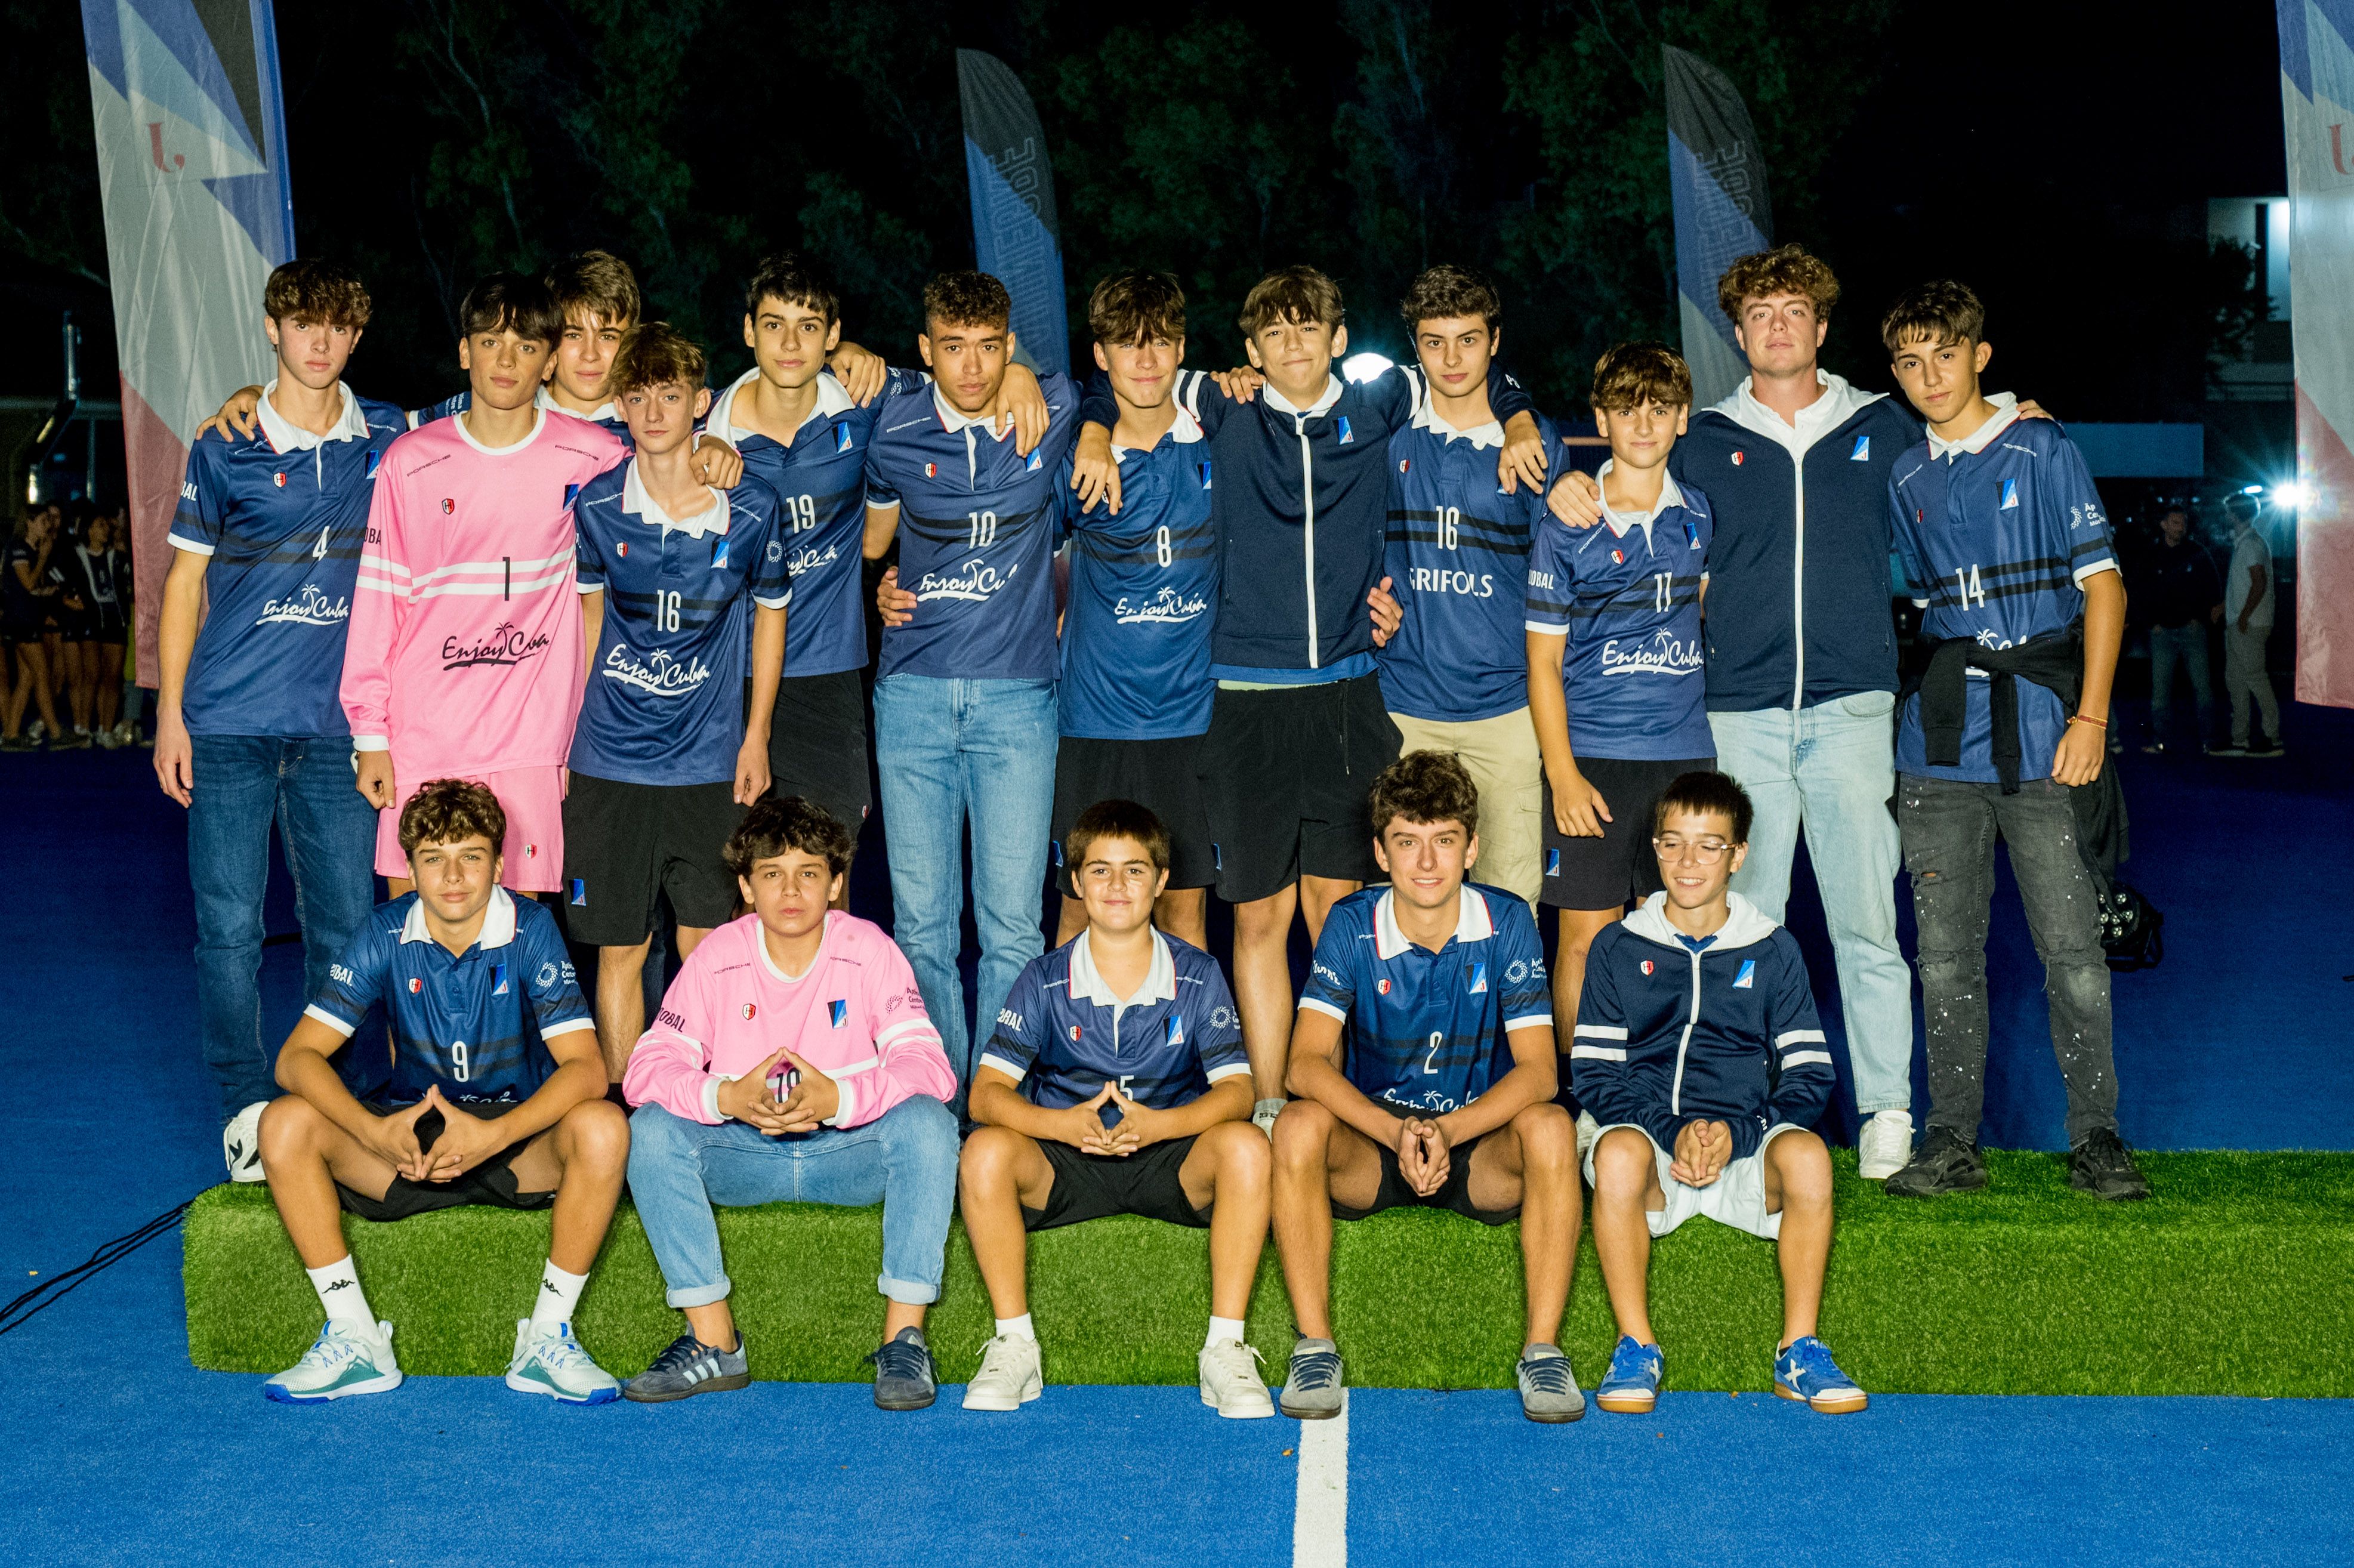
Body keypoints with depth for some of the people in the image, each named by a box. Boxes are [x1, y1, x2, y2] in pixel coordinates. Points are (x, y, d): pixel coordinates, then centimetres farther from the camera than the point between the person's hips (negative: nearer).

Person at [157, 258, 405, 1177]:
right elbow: (186, 580, 7)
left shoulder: (388, 442, 7)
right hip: (227, 722, -1)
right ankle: (247, 1109, 10)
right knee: (230, 923, -2)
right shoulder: (226, 448, 4)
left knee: (345, 921, 2)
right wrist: (170, 711, 2)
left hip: (335, 722, 1)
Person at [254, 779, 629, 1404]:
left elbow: (586, 1068, -22)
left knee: (603, 1128, -33)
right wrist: (374, 1131, -32)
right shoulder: (386, 935, -7)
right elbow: (297, 1056, -13)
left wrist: (493, 1135, -38)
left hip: (519, 1136, -2)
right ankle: (355, 1338, -14)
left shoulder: (531, 931, -13)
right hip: (408, 1134, 2)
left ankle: (546, 1340, -19)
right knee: (285, 1123, -23)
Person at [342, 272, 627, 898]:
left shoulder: (592, 458, 2)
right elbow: (378, 599, 4)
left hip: (530, 744, 0)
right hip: (420, 740, 1)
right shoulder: (411, 460, 3)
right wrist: (369, 733, 1)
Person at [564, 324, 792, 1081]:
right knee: (619, 951, 5)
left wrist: (756, 737, 7)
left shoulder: (751, 510, -5)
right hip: (611, 758, 1)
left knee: (705, 949, 4)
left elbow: (770, 611, 9)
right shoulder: (596, 506, -3)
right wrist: (567, 728, 11)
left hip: (711, 759, 0)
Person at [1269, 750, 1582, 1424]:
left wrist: (1446, 1132, -33)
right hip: (1372, 1141, 0)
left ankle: (1543, 1348, -24)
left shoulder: (1506, 923, -8)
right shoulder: (1352, 926, -8)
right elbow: (1308, 1064, -18)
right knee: (1299, 1125, -30)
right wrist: (1399, 1133, -35)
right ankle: (1314, 1346, -23)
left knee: (1549, 1127, -31)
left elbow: (1536, 1070, -15)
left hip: (1479, 1145, 0)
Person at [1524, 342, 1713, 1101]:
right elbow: (1543, 662, -3)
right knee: (1586, 934, -2)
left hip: (1685, 752, 3)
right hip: (1593, 757, -3)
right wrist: (1564, 775, -10)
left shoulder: (1701, 515, 7)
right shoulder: (1567, 527, -2)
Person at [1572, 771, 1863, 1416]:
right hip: (1650, 1136, -1)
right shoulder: (1618, 948, 11)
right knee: (1618, 1151, -36)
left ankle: (1800, 1349, -20)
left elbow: (1810, 1073, 8)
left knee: (1806, 1153, -33)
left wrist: (1737, 1133, -11)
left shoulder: (1774, 951, 13)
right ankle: (1636, 1347, -23)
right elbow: (1595, 1072, 5)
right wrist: (1673, 1132, -13)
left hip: (1746, 1150, 1)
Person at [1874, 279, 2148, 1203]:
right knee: (1946, 951, 4)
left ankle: (2095, 1137, 4)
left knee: (2071, 944, -6)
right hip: (1940, 738, 4)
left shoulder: (2043, 453, 1)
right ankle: (1953, 1138, 11)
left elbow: (2102, 583, -2)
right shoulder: (1905, 480, 14)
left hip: (2040, 731, -4)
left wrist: (2090, 717, -10)